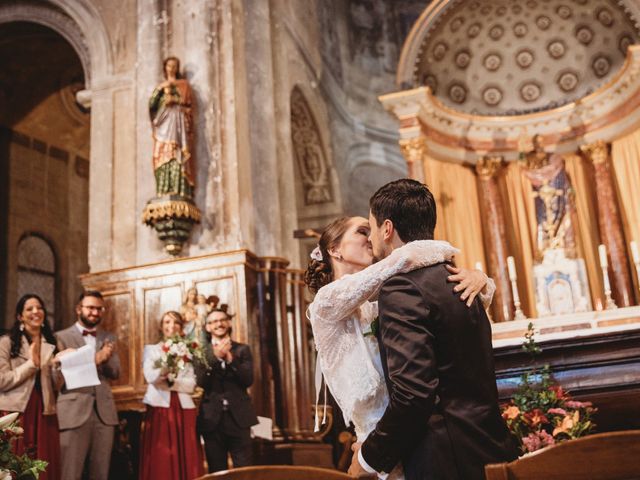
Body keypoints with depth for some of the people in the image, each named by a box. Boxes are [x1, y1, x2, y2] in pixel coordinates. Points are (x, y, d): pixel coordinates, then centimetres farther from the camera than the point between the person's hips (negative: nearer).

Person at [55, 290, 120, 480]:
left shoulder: (108, 338, 14)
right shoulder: (62, 337, 1)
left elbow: (115, 372, 6)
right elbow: (60, 375, -10)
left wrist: (105, 359, -17)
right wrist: (95, 359, -22)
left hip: (104, 411, 4)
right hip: (74, 411, -4)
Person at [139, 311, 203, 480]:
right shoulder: (151, 349, 10)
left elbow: (191, 384, 1)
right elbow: (150, 376, -9)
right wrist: (163, 372, -26)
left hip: (183, 409, 2)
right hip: (160, 408, -1)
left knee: (185, 460, -1)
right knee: (160, 461, -5)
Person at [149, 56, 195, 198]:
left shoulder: (183, 84, 16)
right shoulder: (161, 86, 24)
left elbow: (188, 100, 2)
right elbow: (151, 103, 10)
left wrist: (174, 99, -10)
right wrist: (160, 88, -1)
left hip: (177, 121, -4)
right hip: (163, 124, 4)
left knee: (177, 157, -16)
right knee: (163, 158, -9)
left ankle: (179, 192, -23)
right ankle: (164, 193, -14)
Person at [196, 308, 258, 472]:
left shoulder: (242, 349, 6)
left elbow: (248, 380, -5)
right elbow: (201, 382, -8)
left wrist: (231, 359, -16)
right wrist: (215, 356, -18)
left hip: (238, 417, 0)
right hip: (212, 418, 0)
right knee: (217, 471, 9)